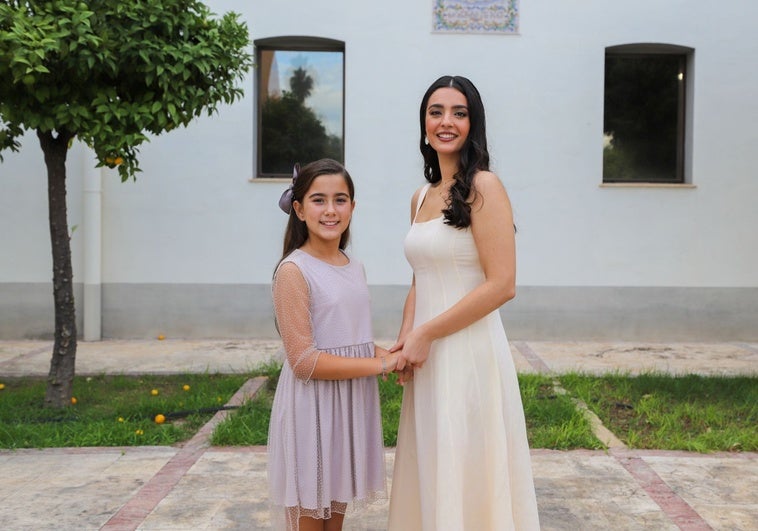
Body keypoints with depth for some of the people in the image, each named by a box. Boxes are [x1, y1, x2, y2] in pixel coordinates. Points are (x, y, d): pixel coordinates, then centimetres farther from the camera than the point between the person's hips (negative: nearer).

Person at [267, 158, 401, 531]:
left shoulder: (354, 267, 7)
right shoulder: (294, 270, -15)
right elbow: (304, 360, -20)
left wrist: (385, 353, -3)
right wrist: (381, 365, -17)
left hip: (352, 402, 7)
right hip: (312, 407, -7)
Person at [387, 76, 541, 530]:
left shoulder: (483, 187, -10)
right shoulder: (421, 197, 12)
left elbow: (502, 285, -17)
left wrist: (426, 334, -13)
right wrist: (404, 338, 2)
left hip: (468, 352, -7)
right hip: (428, 357, 7)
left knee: (465, 475, 3)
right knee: (432, 474, 16)